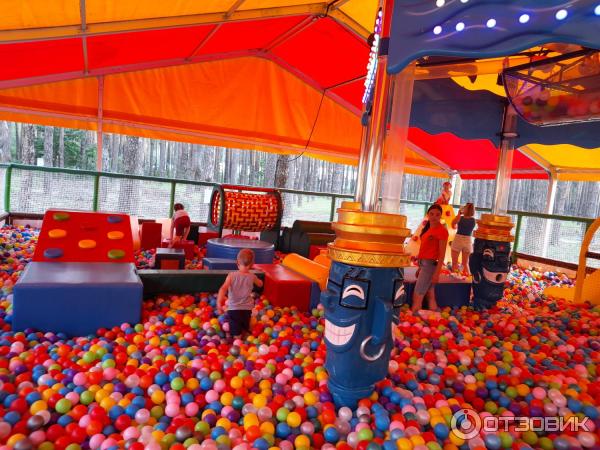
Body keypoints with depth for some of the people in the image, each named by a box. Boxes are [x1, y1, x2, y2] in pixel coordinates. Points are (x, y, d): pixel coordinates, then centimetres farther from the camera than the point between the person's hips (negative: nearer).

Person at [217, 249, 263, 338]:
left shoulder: (232, 275, -12)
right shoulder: (252, 276, -5)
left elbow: (223, 288, -26)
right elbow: (260, 284, 17)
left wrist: (219, 302, -32)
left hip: (233, 308, -2)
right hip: (247, 309, 2)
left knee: (236, 334, 4)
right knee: (246, 329, 26)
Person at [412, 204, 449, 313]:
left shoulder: (442, 230, -11)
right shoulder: (428, 228, 13)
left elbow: (442, 254, -14)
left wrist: (437, 273, -18)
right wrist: (420, 267, 14)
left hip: (430, 264, -9)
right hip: (424, 264, 9)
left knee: (417, 297, -6)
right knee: (431, 296, 12)